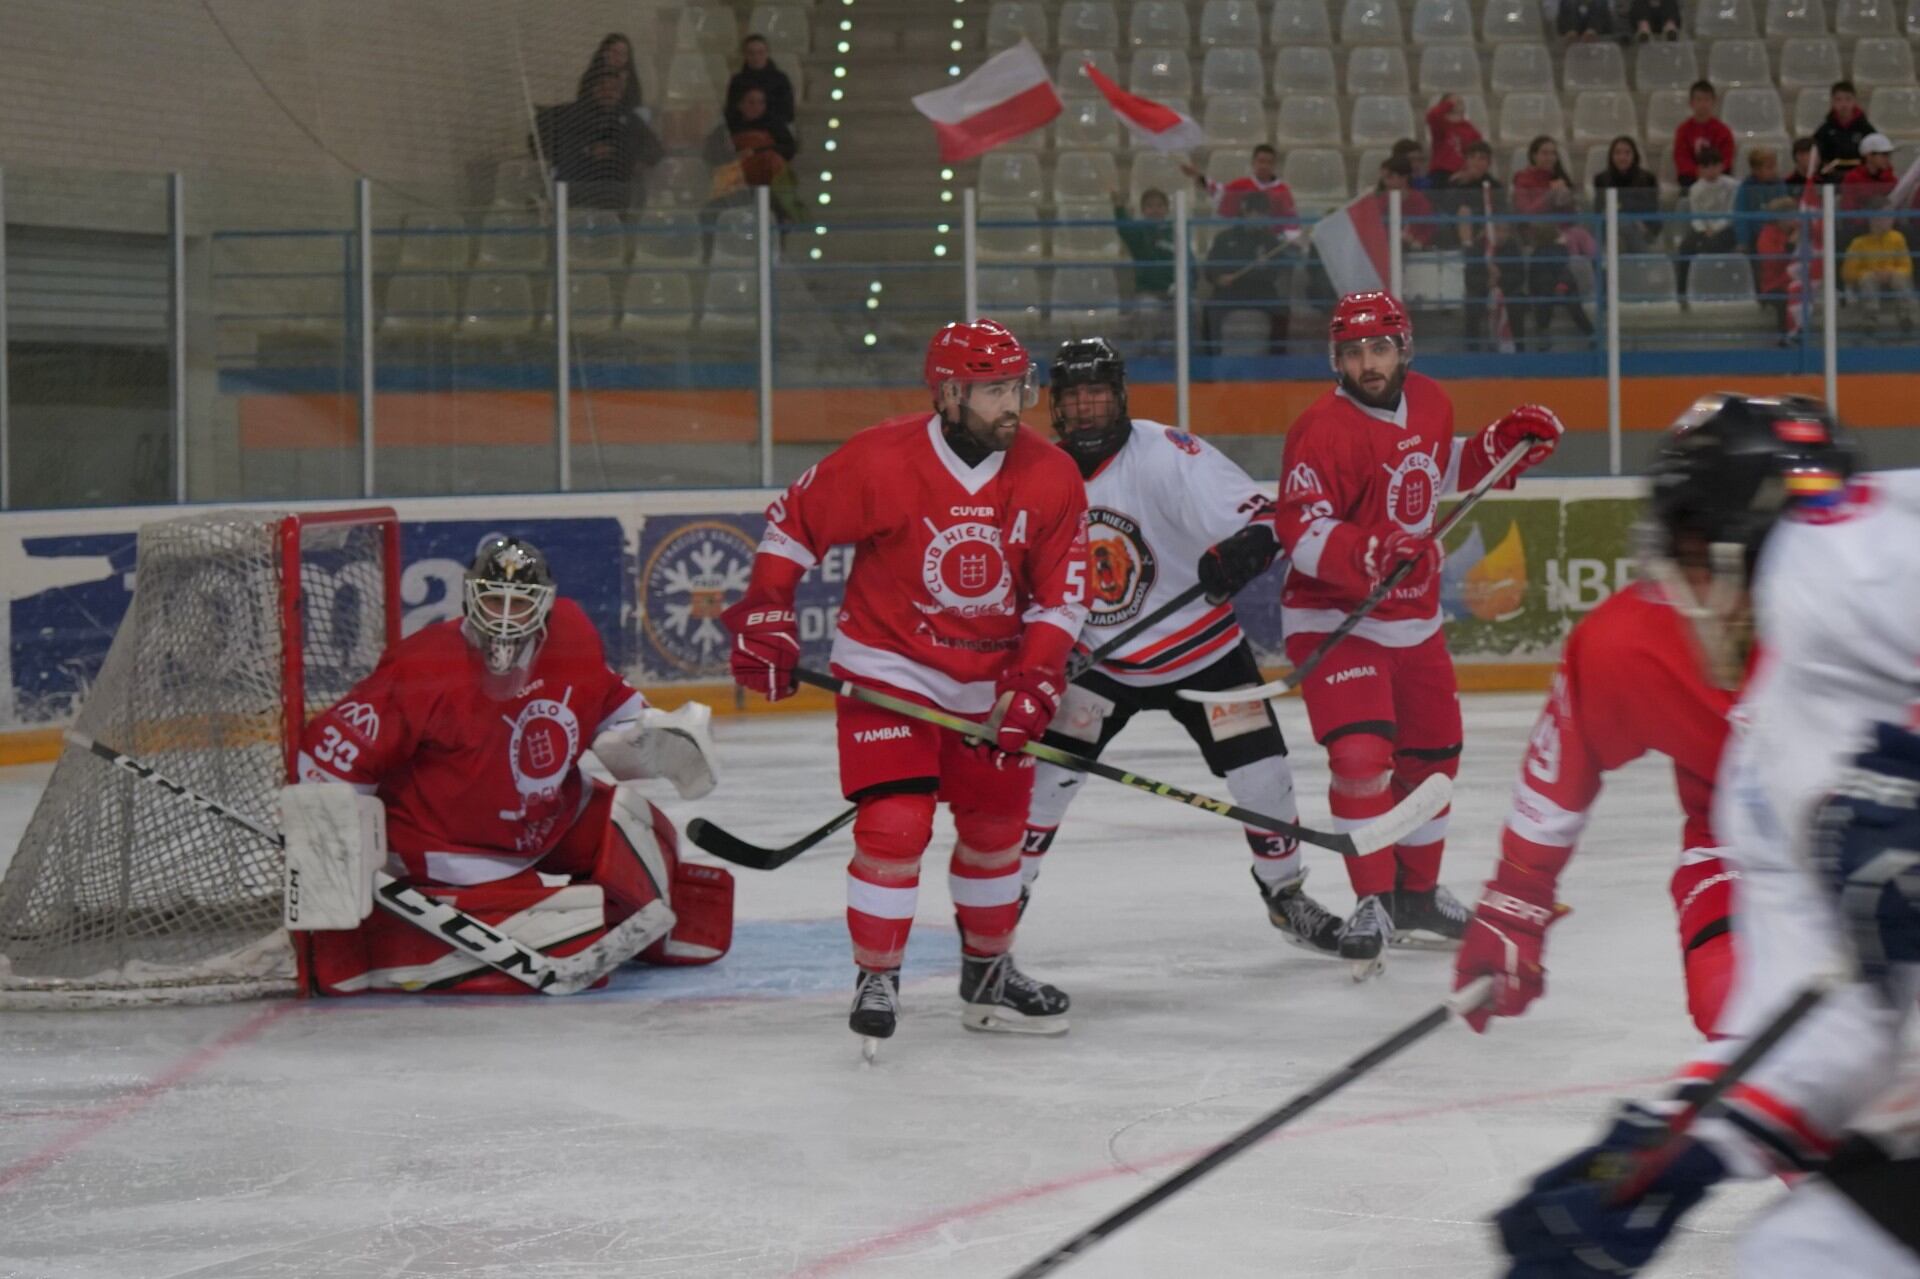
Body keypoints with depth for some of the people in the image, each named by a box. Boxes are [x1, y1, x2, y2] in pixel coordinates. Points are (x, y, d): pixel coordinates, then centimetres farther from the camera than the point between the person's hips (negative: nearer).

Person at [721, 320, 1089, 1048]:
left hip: (991, 681, 5)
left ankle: (987, 975, 34)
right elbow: (793, 524, -7)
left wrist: (1032, 686, -12)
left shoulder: (1051, 480, -10)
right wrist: (764, 618, -8)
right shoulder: (879, 462, -21)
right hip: (889, 671, -5)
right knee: (896, 823, -16)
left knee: (996, 824, 15)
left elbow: (1060, 597, -2)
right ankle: (875, 978, 1)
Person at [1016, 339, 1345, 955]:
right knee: (1044, 775, -8)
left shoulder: (1166, 453, -20)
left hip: (1199, 647, -2)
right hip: (1093, 659, 2)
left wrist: (1243, 549, -48)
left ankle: (1286, 893, 21)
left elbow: (1259, 511, -26)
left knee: (1260, 772, -2)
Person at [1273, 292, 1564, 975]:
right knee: (1360, 755, -22)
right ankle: (1371, 905, -11)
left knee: (1433, 755, 17)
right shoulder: (1324, 431, -21)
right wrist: (1370, 555, -41)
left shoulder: (1429, 401, 3)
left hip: (1414, 617, 8)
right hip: (1334, 619, -8)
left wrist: (1502, 444, 9)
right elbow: (1303, 535, -27)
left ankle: (1416, 895, 35)